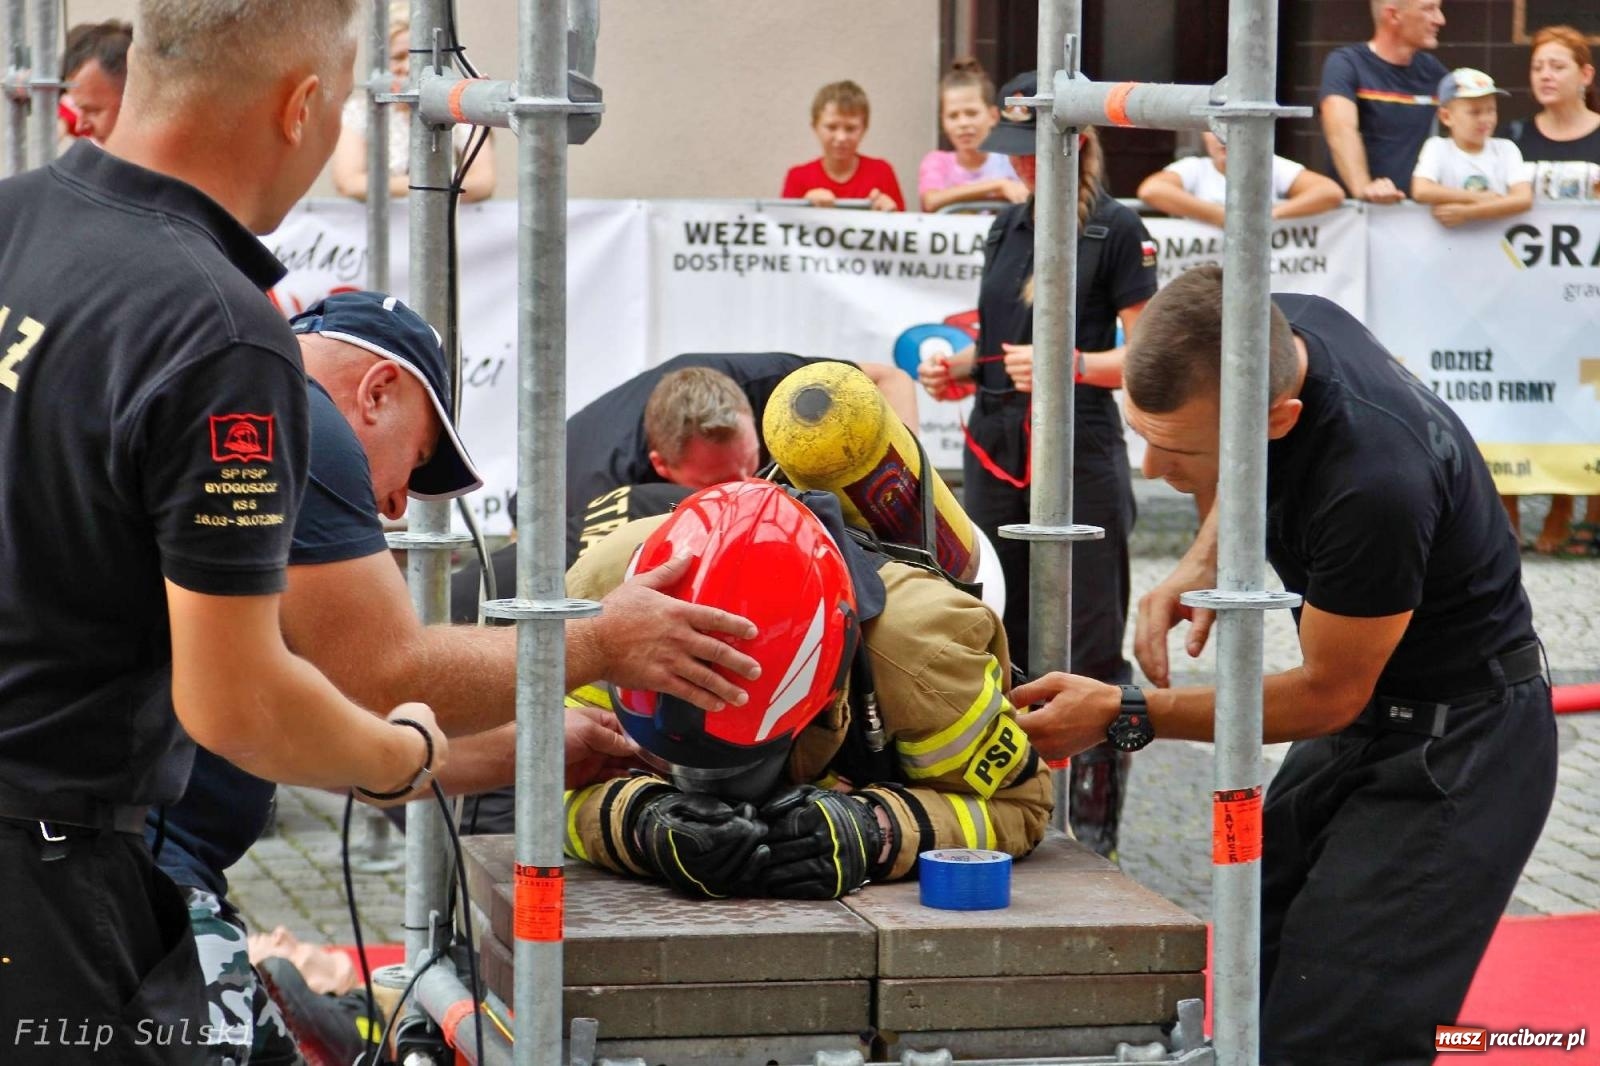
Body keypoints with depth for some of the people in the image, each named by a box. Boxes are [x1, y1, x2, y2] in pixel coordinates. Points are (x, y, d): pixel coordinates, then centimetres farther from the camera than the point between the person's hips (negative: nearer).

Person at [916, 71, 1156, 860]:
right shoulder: (1009, 227, 15)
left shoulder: (1115, 231, -5)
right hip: (995, 452, 7)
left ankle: (1095, 829, 0)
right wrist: (954, 369, 3)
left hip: (1081, 455, -7)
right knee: (996, 640, 8)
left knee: (1089, 647, -5)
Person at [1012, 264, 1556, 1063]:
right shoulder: (1266, 331, -12)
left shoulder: (1374, 481, -36)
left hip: (1457, 739, -9)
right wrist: (1203, 564, -6)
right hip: (1366, 720, 9)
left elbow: (1328, 695, -19)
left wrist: (1122, 716, -15)